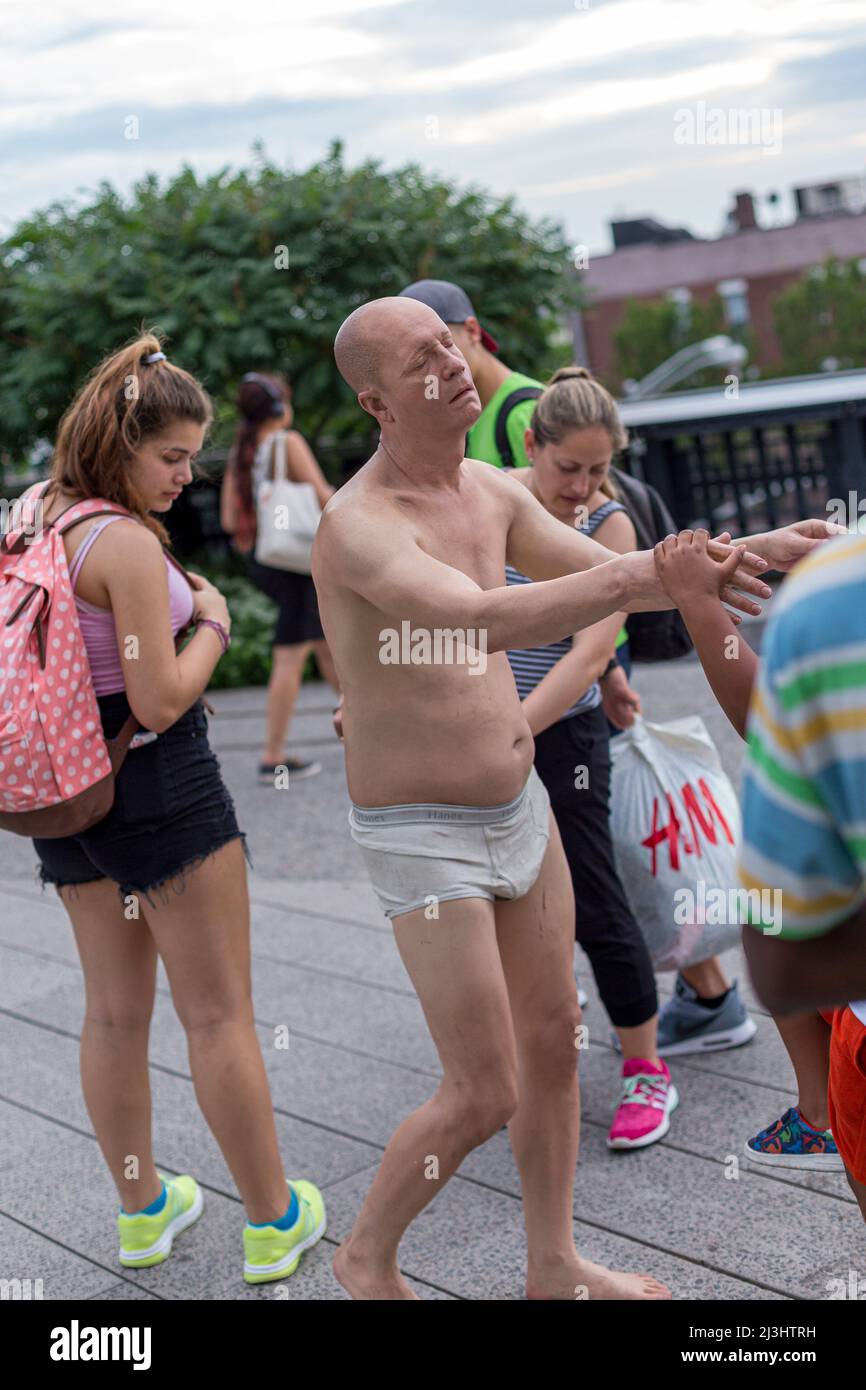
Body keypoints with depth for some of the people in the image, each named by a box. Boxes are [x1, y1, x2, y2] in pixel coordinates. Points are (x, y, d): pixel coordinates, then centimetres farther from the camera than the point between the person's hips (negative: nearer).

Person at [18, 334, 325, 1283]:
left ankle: (141, 1211, 34)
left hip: (68, 794, 8)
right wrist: (213, 622, -6)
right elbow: (161, 699, -22)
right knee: (218, 1016, 5)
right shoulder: (127, 543, -21)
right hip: (158, 786, -8)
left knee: (115, 1011, 19)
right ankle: (273, 1224, 19)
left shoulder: (38, 527, 5)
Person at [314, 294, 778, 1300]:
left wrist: (749, 553, -14)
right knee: (484, 1098, -2)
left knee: (554, 1041, 16)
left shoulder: (490, 491, 1)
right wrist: (639, 573, -56)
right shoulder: (358, 527, -27)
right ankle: (369, 1254, 27)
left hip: (516, 810, 8)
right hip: (425, 843, -8)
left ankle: (554, 1269, 36)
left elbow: (615, 582, 3)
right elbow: (485, 625, -45)